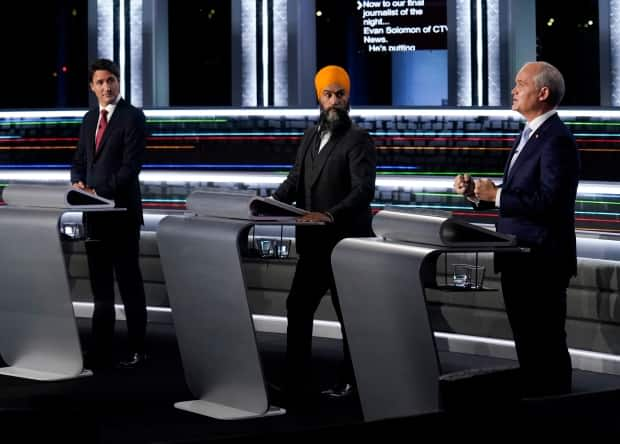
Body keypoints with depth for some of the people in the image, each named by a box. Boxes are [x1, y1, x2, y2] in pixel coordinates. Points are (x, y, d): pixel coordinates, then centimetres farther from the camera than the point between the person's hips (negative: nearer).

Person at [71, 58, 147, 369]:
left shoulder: (132, 117, -7)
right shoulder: (90, 119, 15)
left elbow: (131, 165, -15)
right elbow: (80, 160, 19)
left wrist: (100, 191, -21)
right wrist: (78, 182, -3)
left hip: (121, 212, -7)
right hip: (94, 213, 7)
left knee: (129, 282, 0)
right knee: (100, 285, 9)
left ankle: (137, 350, 6)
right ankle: (101, 352, 14)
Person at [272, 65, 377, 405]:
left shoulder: (358, 140, -9)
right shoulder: (310, 137, 14)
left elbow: (364, 191, -20)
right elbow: (295, 182, 10)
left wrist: (329, 215, -35)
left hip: (346, 243, -7)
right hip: (313, 243, 7)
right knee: (298, 307, 3)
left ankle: (351, 381, 14)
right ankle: (297, 381, 7)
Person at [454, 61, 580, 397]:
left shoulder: (556, 140, -16)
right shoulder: (528, 135, 16)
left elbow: (548, 201, -26)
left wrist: (496, 195, -21)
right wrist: (478, 193, 2)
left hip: (541, 261, -10)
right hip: (518, 259, 10)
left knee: (547, 344, -3)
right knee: (527, 343, 15)